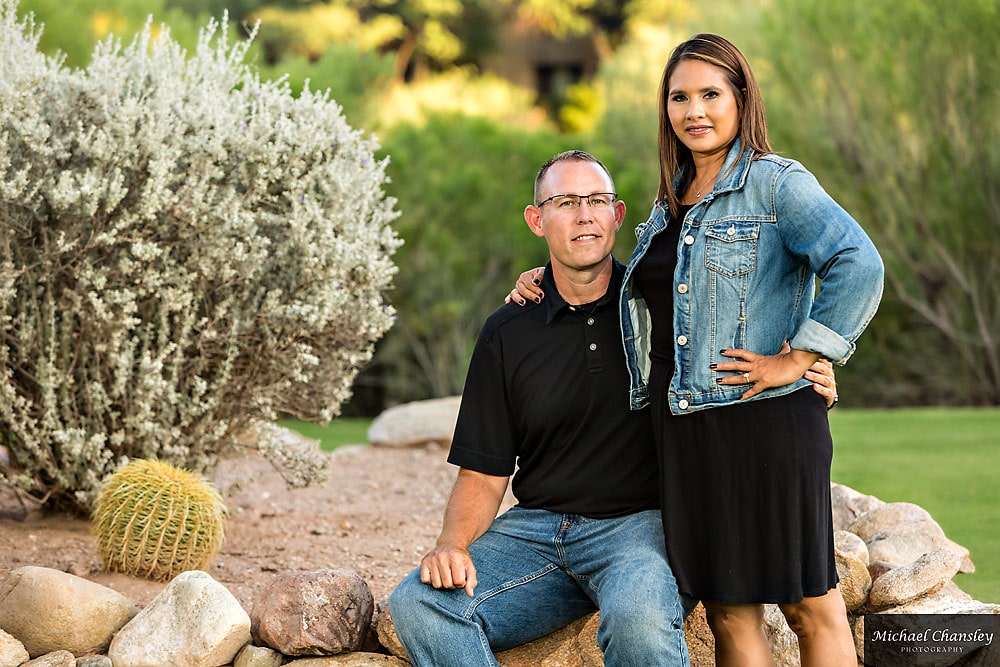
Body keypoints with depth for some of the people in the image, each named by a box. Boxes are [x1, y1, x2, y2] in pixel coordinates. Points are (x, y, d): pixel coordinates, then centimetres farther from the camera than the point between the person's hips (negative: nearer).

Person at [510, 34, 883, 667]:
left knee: (809, 604, 0)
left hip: (765, 423, -7)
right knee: (728, 610, 7)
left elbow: (859, 266, -19)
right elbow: (644, 301, 34)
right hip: (684, 426, 7)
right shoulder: (668, 207, 18)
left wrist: (798, 360, -18)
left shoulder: (777, 183, -5)